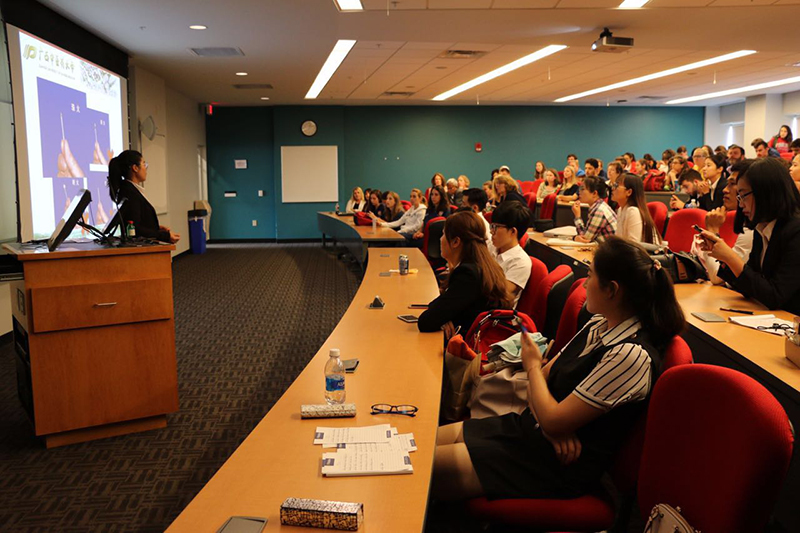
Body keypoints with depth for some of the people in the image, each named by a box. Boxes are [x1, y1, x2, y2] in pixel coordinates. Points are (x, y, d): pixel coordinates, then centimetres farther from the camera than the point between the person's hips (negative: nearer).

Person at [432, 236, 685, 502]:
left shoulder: (630, 355, -24)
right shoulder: (598, 324, 5)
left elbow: (553, 420, -23)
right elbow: (545, 376, 8)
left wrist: (532, 365, -6)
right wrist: (553, 426, -14)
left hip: (562, 463, -8)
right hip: (528, 425, 8)